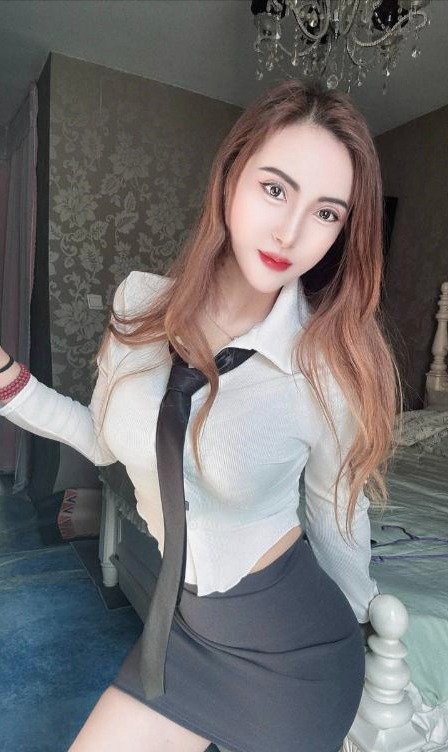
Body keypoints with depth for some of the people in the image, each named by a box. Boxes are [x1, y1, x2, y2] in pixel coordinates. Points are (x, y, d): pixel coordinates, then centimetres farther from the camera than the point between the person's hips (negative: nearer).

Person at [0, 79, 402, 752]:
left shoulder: (331, 368, -23)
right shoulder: (140, 305, -13)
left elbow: (338, 522, -6)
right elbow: (107, 440, 2)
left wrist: (363, 616, 10)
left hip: (292, 646, -3)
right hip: (184, 621, 4)